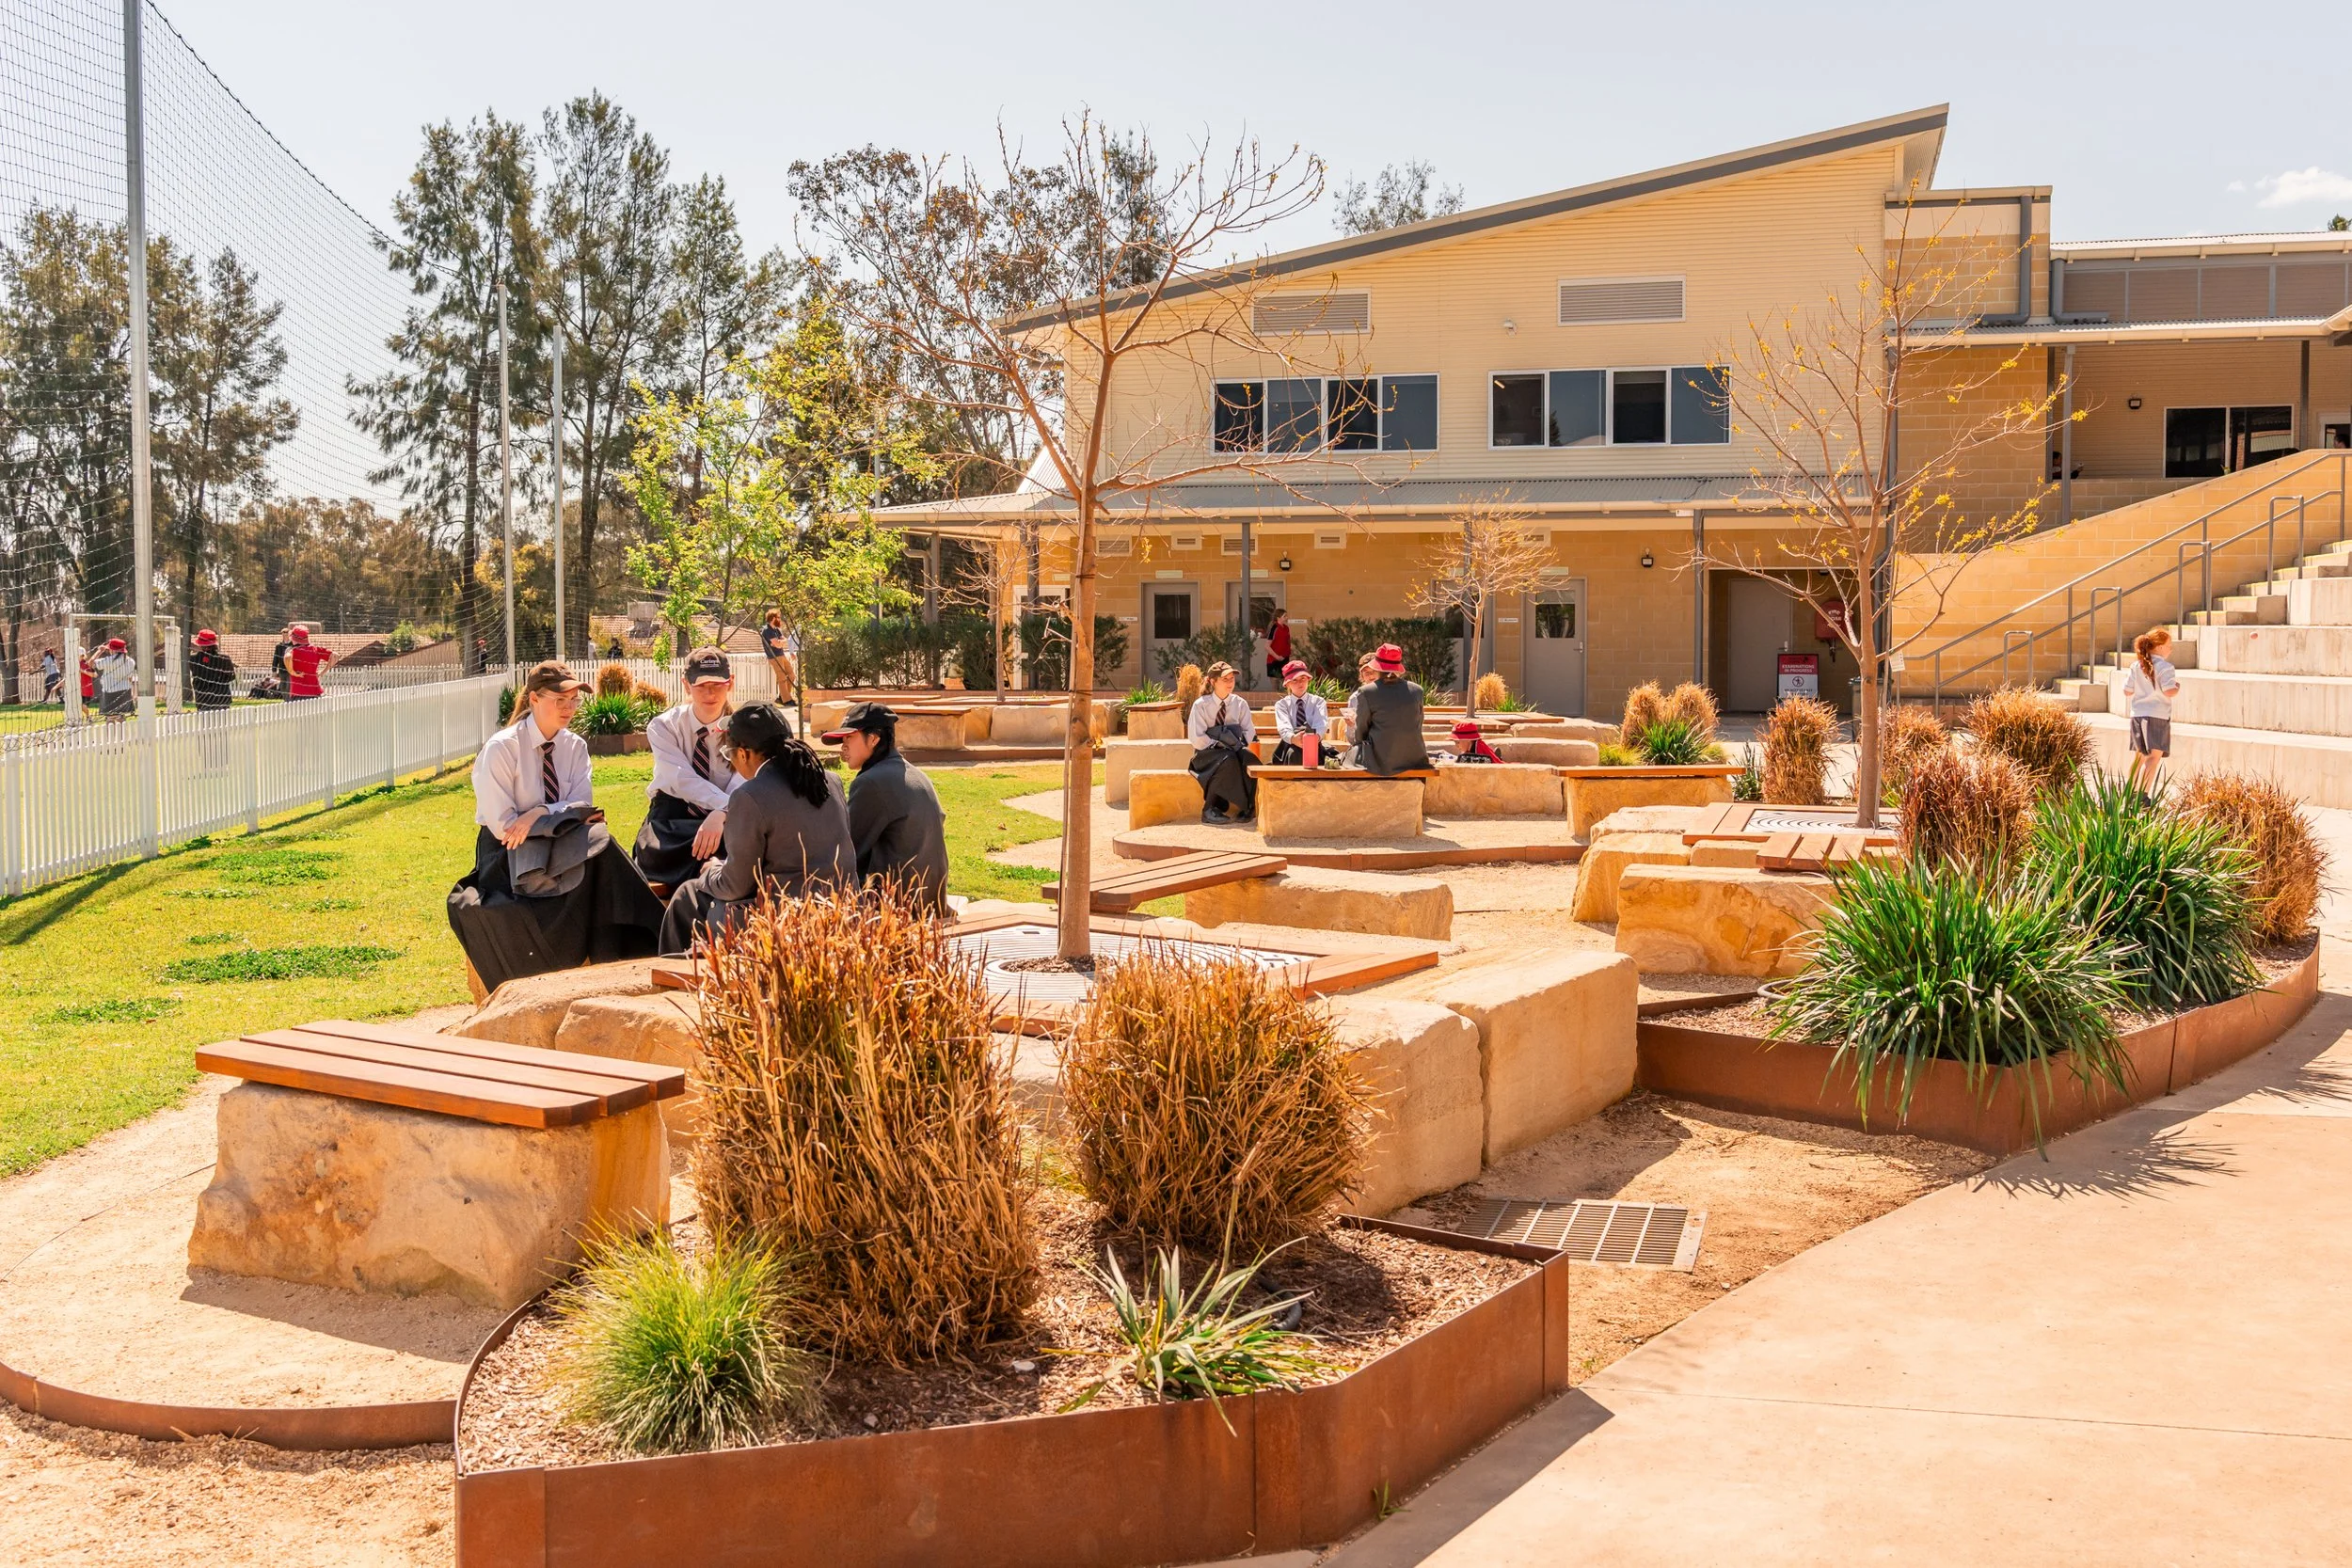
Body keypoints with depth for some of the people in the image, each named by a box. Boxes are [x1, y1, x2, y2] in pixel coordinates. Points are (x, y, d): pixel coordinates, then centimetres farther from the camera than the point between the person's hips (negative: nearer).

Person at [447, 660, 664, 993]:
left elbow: (583, 805, -4)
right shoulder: (501, 748, -12)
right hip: (508, 853, -5)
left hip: (557, 846, 5)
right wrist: (568, 817, -16)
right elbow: (502, 825, -17)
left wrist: (540, 814, -23)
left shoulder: (575, 747, 5)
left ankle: (613, 965, -29)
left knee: (599, 842, -29)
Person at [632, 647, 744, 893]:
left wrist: (720, 816, -40)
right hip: (672, 821, -1)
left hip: (723, 822, 1)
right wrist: (725, 806, -36)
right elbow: (682, 779, -18)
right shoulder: (663, 727, -1)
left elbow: (742, 786, -16)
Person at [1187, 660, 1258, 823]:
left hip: (1233, 750, 3)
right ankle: (1210, 808, -28)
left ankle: (1246, 809, -26)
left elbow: (1249, 731, 4)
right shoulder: (1201, 705, -4)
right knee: (1228, 760, -36)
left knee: (1248, 757, -32)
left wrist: (1238, 742, -16)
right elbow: (1197, 739, -9)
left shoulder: (1240, 704, 6)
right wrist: (1219, 745, -18)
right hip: (1207, 753, -3)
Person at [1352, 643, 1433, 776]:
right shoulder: (1416, 690, 2)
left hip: (1379, 764, -3)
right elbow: (1418, 727, 12)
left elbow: (1360, 733, 0)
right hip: (1413, 760, 4)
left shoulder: (1365, 692, -8)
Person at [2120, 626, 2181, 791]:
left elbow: (2127, 691, 7)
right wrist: (2177, 687, 2)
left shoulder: (2135, 666, 6)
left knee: (2139, 755, 19)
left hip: (2137, 714, 6)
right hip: (2158, 716, -6)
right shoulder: (2165, 667, -10)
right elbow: (2169, 692, -18)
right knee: (2154, 756, -7)